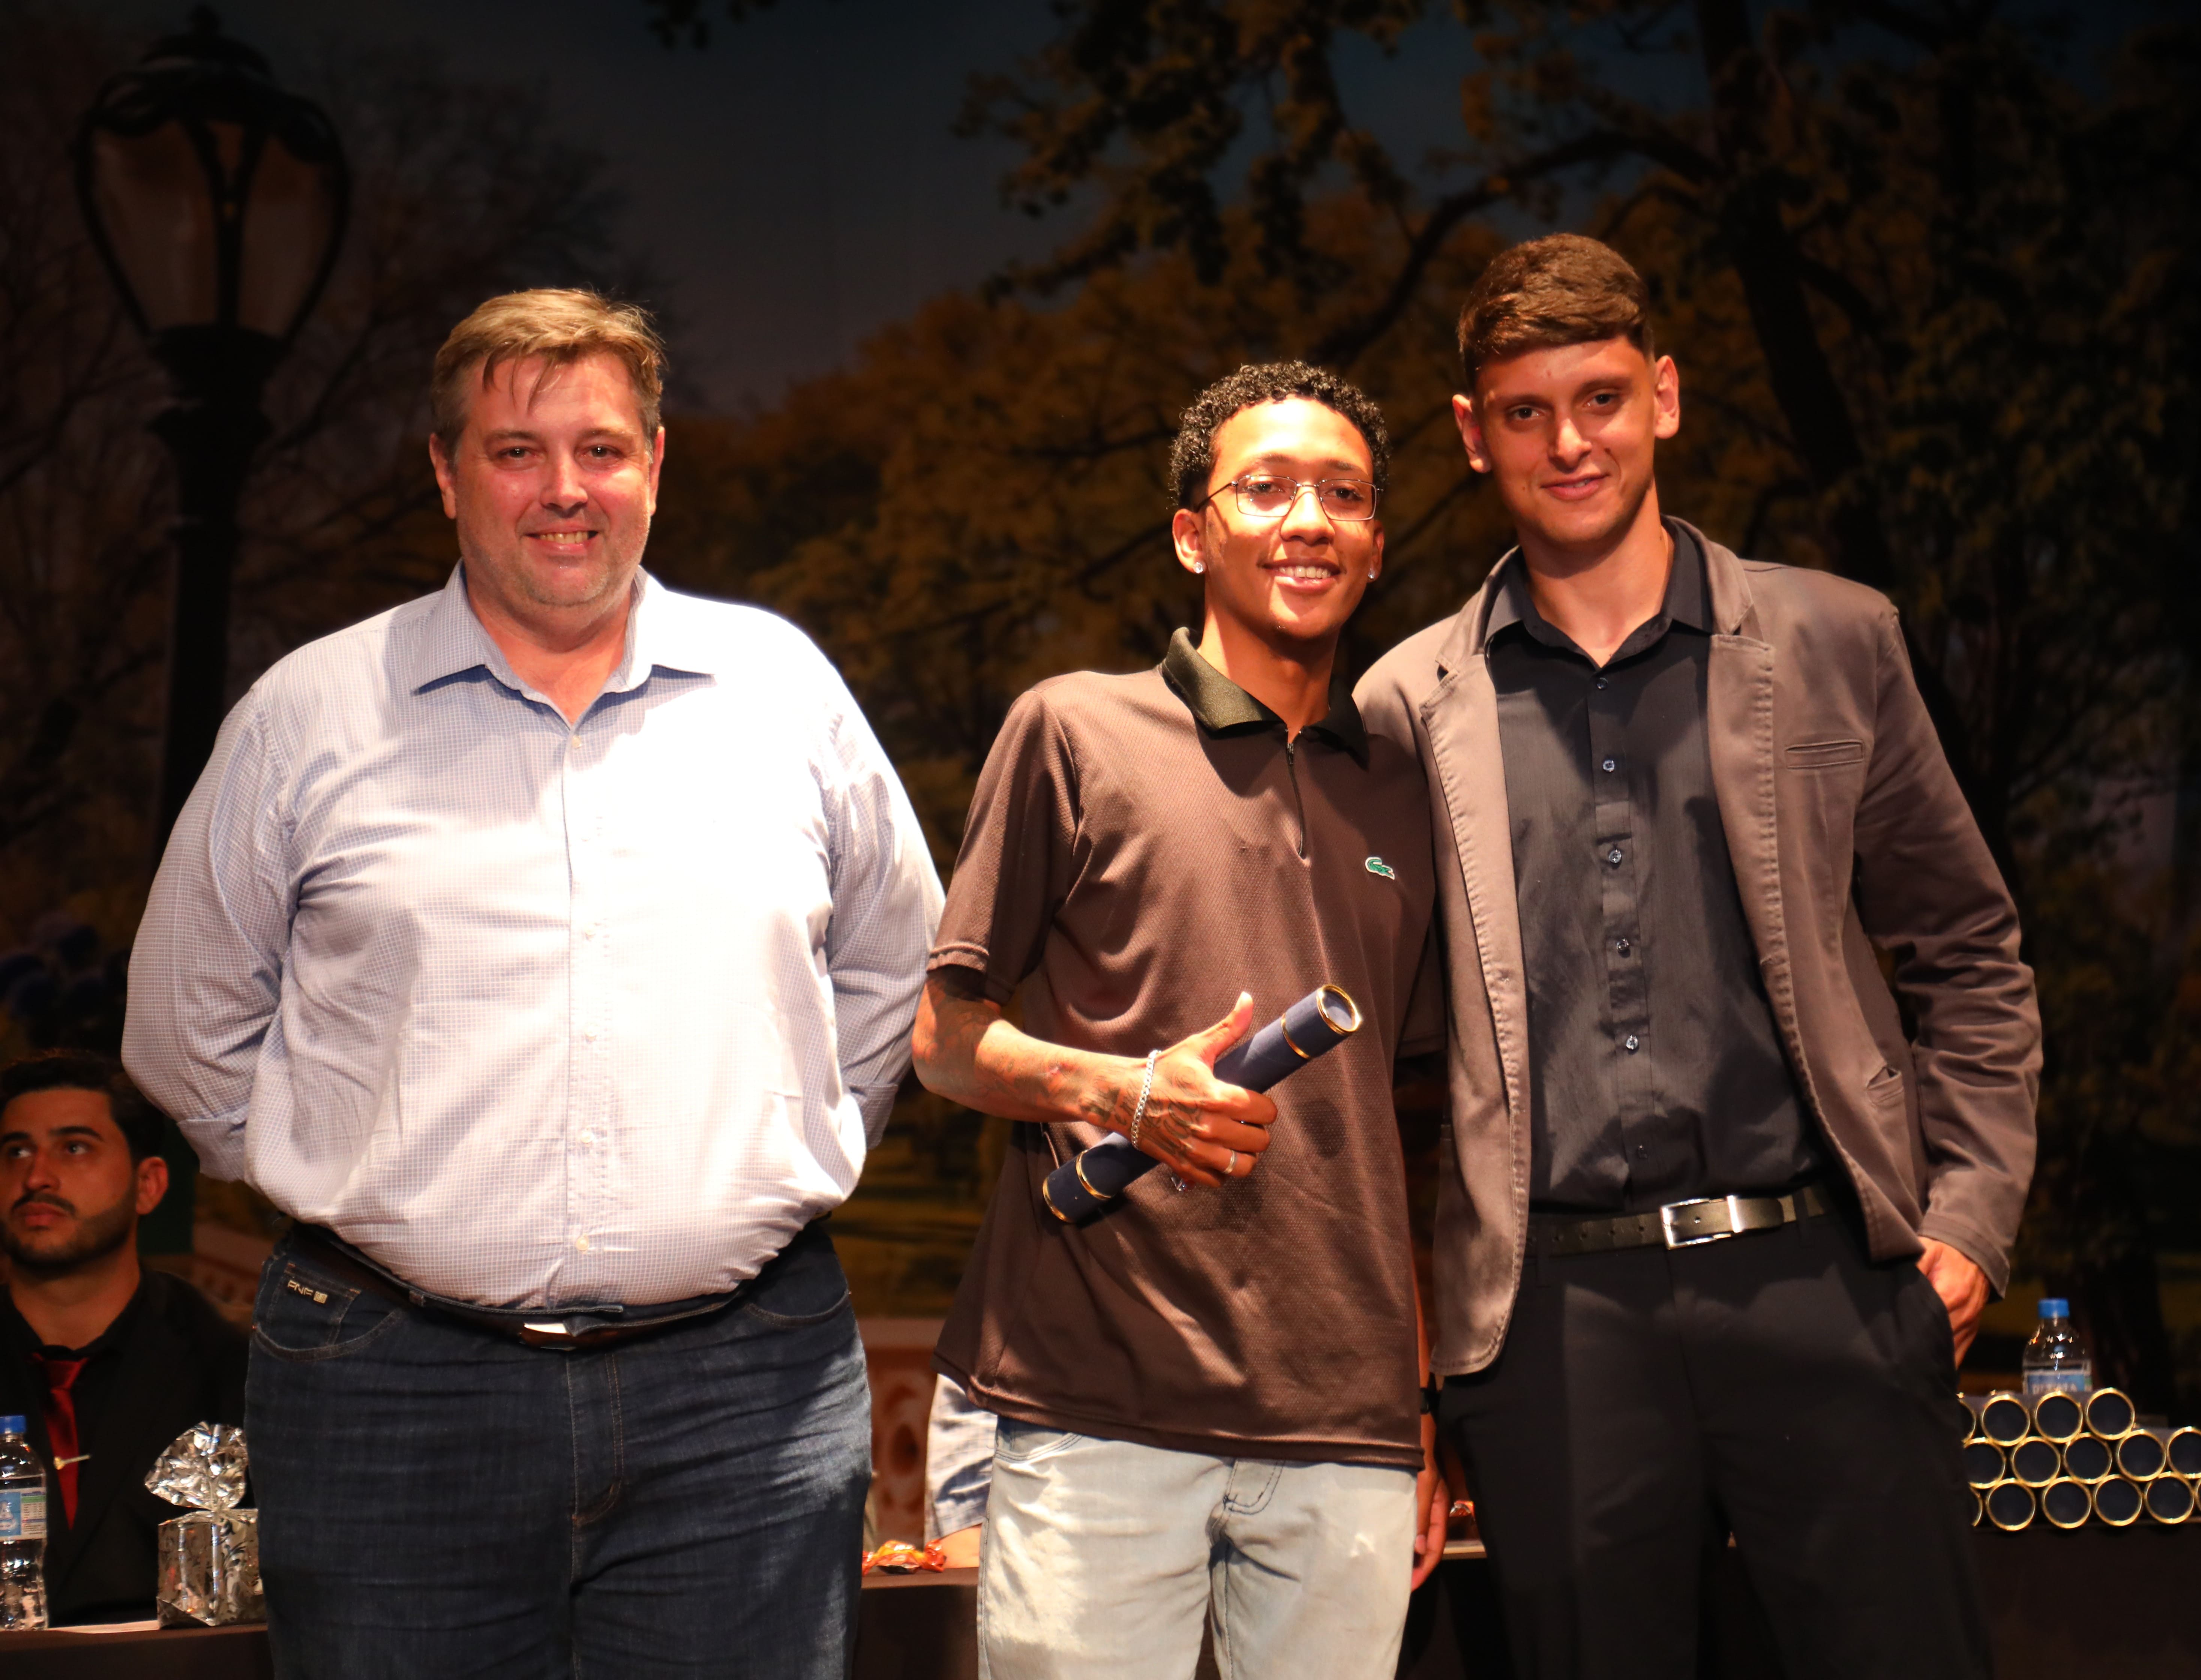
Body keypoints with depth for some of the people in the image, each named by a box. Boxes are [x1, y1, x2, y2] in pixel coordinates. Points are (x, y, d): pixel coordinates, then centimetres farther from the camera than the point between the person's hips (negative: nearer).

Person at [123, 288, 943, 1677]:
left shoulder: (784, 689, 9)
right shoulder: (308, 716, 6)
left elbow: (891, 968, 22)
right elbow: (193, 1028, 14)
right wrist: (348, 1182, 7)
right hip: (393, 1394, -1)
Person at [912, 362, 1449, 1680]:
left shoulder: (1400, 802, 17)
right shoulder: (1077, 732, 5)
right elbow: (945, 1040, 4)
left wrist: (1422, 1407, 15)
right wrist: (1127, 1093, -14)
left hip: (1345, 1429, 4)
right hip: (1096, 1409, -3)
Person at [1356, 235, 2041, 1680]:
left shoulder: (1831, 644, 9)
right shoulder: (1412, 706, 8)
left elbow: (1969, 958, 13)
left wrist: (1971, 1218, 3)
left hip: (1820, 1280, 0)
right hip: (1553, 1312, 0)